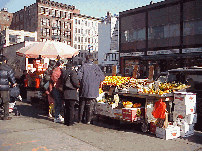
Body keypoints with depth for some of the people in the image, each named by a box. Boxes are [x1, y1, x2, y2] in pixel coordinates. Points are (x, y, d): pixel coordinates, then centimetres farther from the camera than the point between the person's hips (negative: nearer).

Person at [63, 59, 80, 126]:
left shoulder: (65, 72, 12)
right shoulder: (72, 71, -10)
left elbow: (63, 81, 16)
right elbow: (75, 81, -14)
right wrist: (77, 86, 3)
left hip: (65, 91, 7)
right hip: (71, 91, -7)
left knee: (66, 107, 13)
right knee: (71, 107, -3)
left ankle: (66, 121, 19)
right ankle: (70, 122, 0)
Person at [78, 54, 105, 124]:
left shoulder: (84, 66, -2)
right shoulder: (96, 67, 1)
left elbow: (79, 74, -13)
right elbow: (102, 77, -3)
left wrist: (82, 82, 2)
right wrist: (96, 83, 8)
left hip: (84, 88, 0)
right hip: (93, 89, 0)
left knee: (82, 104, 12)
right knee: (90, 105, 8)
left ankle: (80, 119, 17)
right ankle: (88, 120, 9)